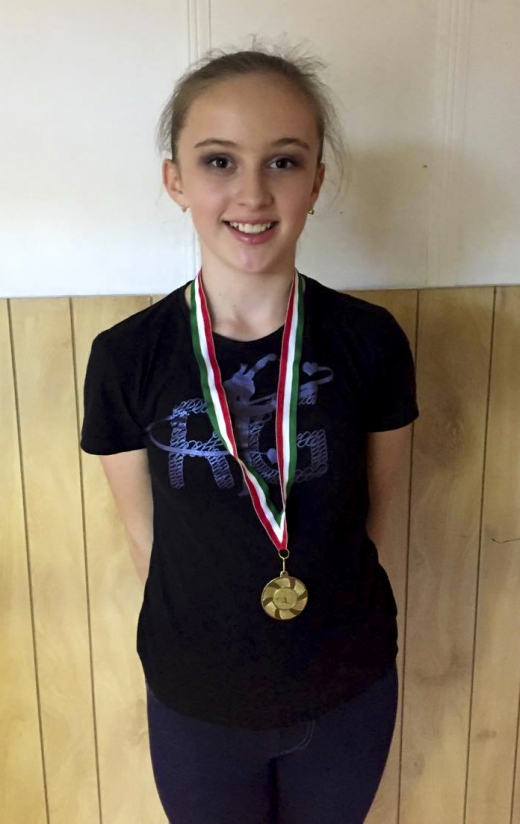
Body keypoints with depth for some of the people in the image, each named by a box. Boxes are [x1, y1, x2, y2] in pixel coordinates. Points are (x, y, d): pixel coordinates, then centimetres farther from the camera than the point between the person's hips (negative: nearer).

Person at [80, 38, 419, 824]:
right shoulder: (125, 358, -17)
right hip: (196, 701, 0)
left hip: (349, 692, 1)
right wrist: (210, 636, 4)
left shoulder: (371, 341, -15)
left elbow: (371, 506, -2)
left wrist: (327, 609, 7)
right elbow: (146, 532, -5)